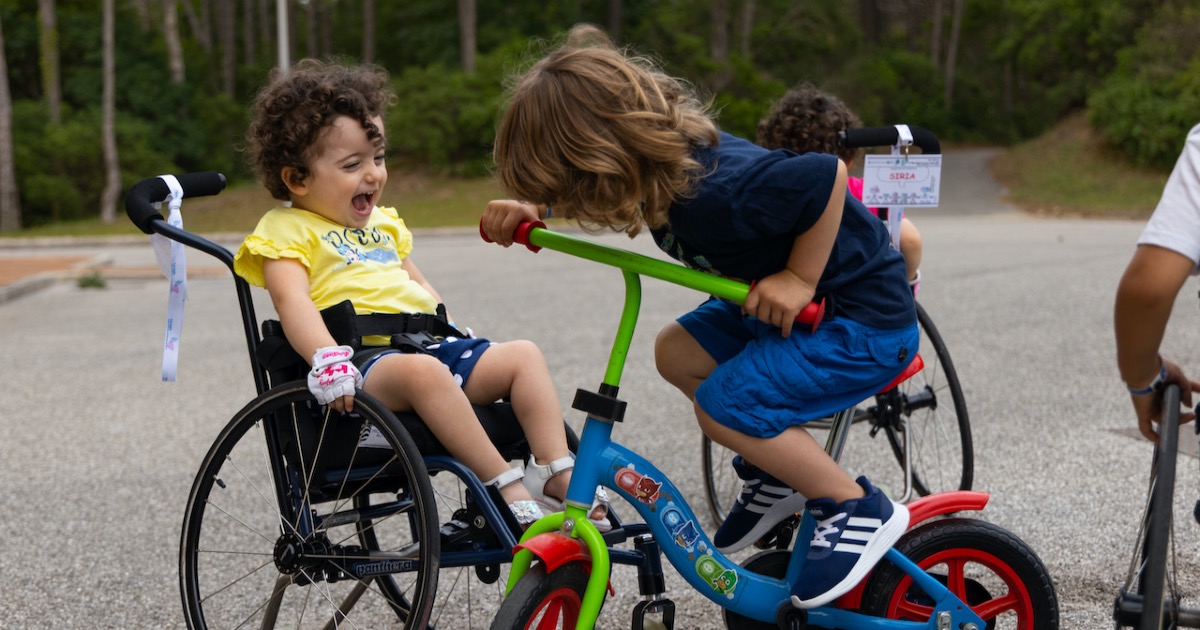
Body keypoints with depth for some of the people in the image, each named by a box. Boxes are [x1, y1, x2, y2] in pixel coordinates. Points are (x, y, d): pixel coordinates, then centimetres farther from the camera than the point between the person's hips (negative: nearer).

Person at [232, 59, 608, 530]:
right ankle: (507, 488, -37)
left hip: (426, 344, 8)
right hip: (363, 360, -8)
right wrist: (328, 359, -31)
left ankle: (557, 476, -16)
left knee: (523, 355, -8)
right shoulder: (286, 230, 2)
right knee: (421, 370, -38)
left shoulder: (383, 223, 28)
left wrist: (450, 330, 17)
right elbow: (293, 301, -14)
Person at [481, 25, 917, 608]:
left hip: (866, 318, -10)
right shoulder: (664, 152, -6)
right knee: (677, 353, 6)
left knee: (724, 406, -18)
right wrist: (532, 206, -3)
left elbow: (828, 176, -31)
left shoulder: (715, 190, -34)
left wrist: (800, 279, -24)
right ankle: (785, 472, 17)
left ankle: (859, 510, -5)